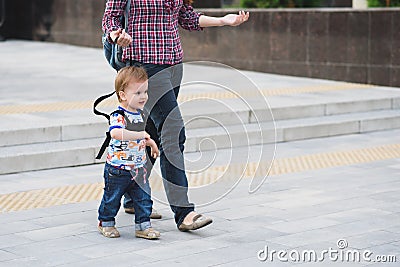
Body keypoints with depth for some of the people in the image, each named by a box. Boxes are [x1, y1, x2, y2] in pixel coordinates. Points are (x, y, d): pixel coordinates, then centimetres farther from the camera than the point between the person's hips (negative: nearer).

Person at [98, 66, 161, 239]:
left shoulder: (140, 114, 7)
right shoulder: (118, 116, -21)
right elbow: (115, 133, -43)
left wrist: (150, 143, 16)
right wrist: (140, 135, -42)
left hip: (138, 168, 7)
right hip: (117, 168, -7)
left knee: (143, 198, 6)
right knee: (112, 198, 10)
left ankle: (143, 225, 17)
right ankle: (106, 222, 30)